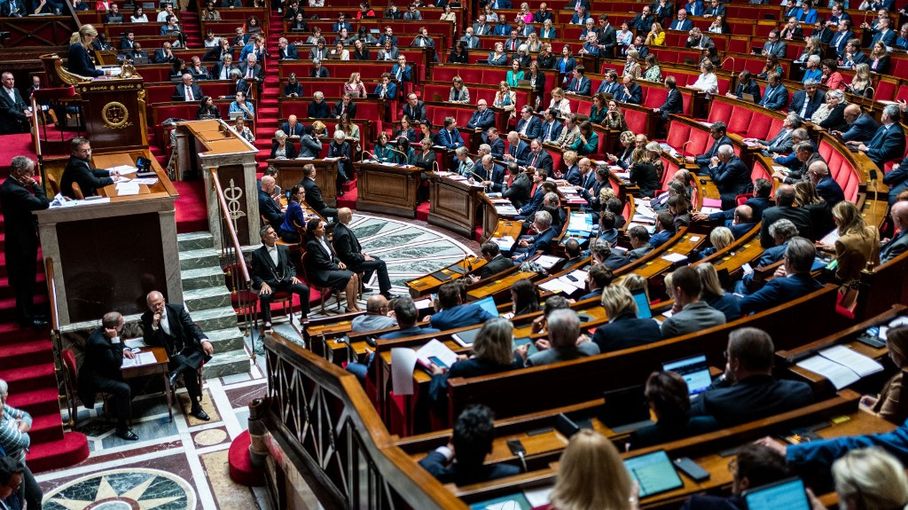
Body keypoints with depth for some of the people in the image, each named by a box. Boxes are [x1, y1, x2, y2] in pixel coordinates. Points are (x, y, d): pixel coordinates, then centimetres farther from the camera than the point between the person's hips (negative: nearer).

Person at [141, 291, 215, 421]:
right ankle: (196, 407, -23)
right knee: (189, 370, -30)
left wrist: (203, 340, -26)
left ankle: (178, 371, -34)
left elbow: (192, 326, -8)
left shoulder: (177, 309, -4)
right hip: (169, 354, -2)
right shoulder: (146, 318, -3)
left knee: (207, 350, -27)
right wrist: (154, 325, -22)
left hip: (187, 348, 3)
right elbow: (148, 342, -5)